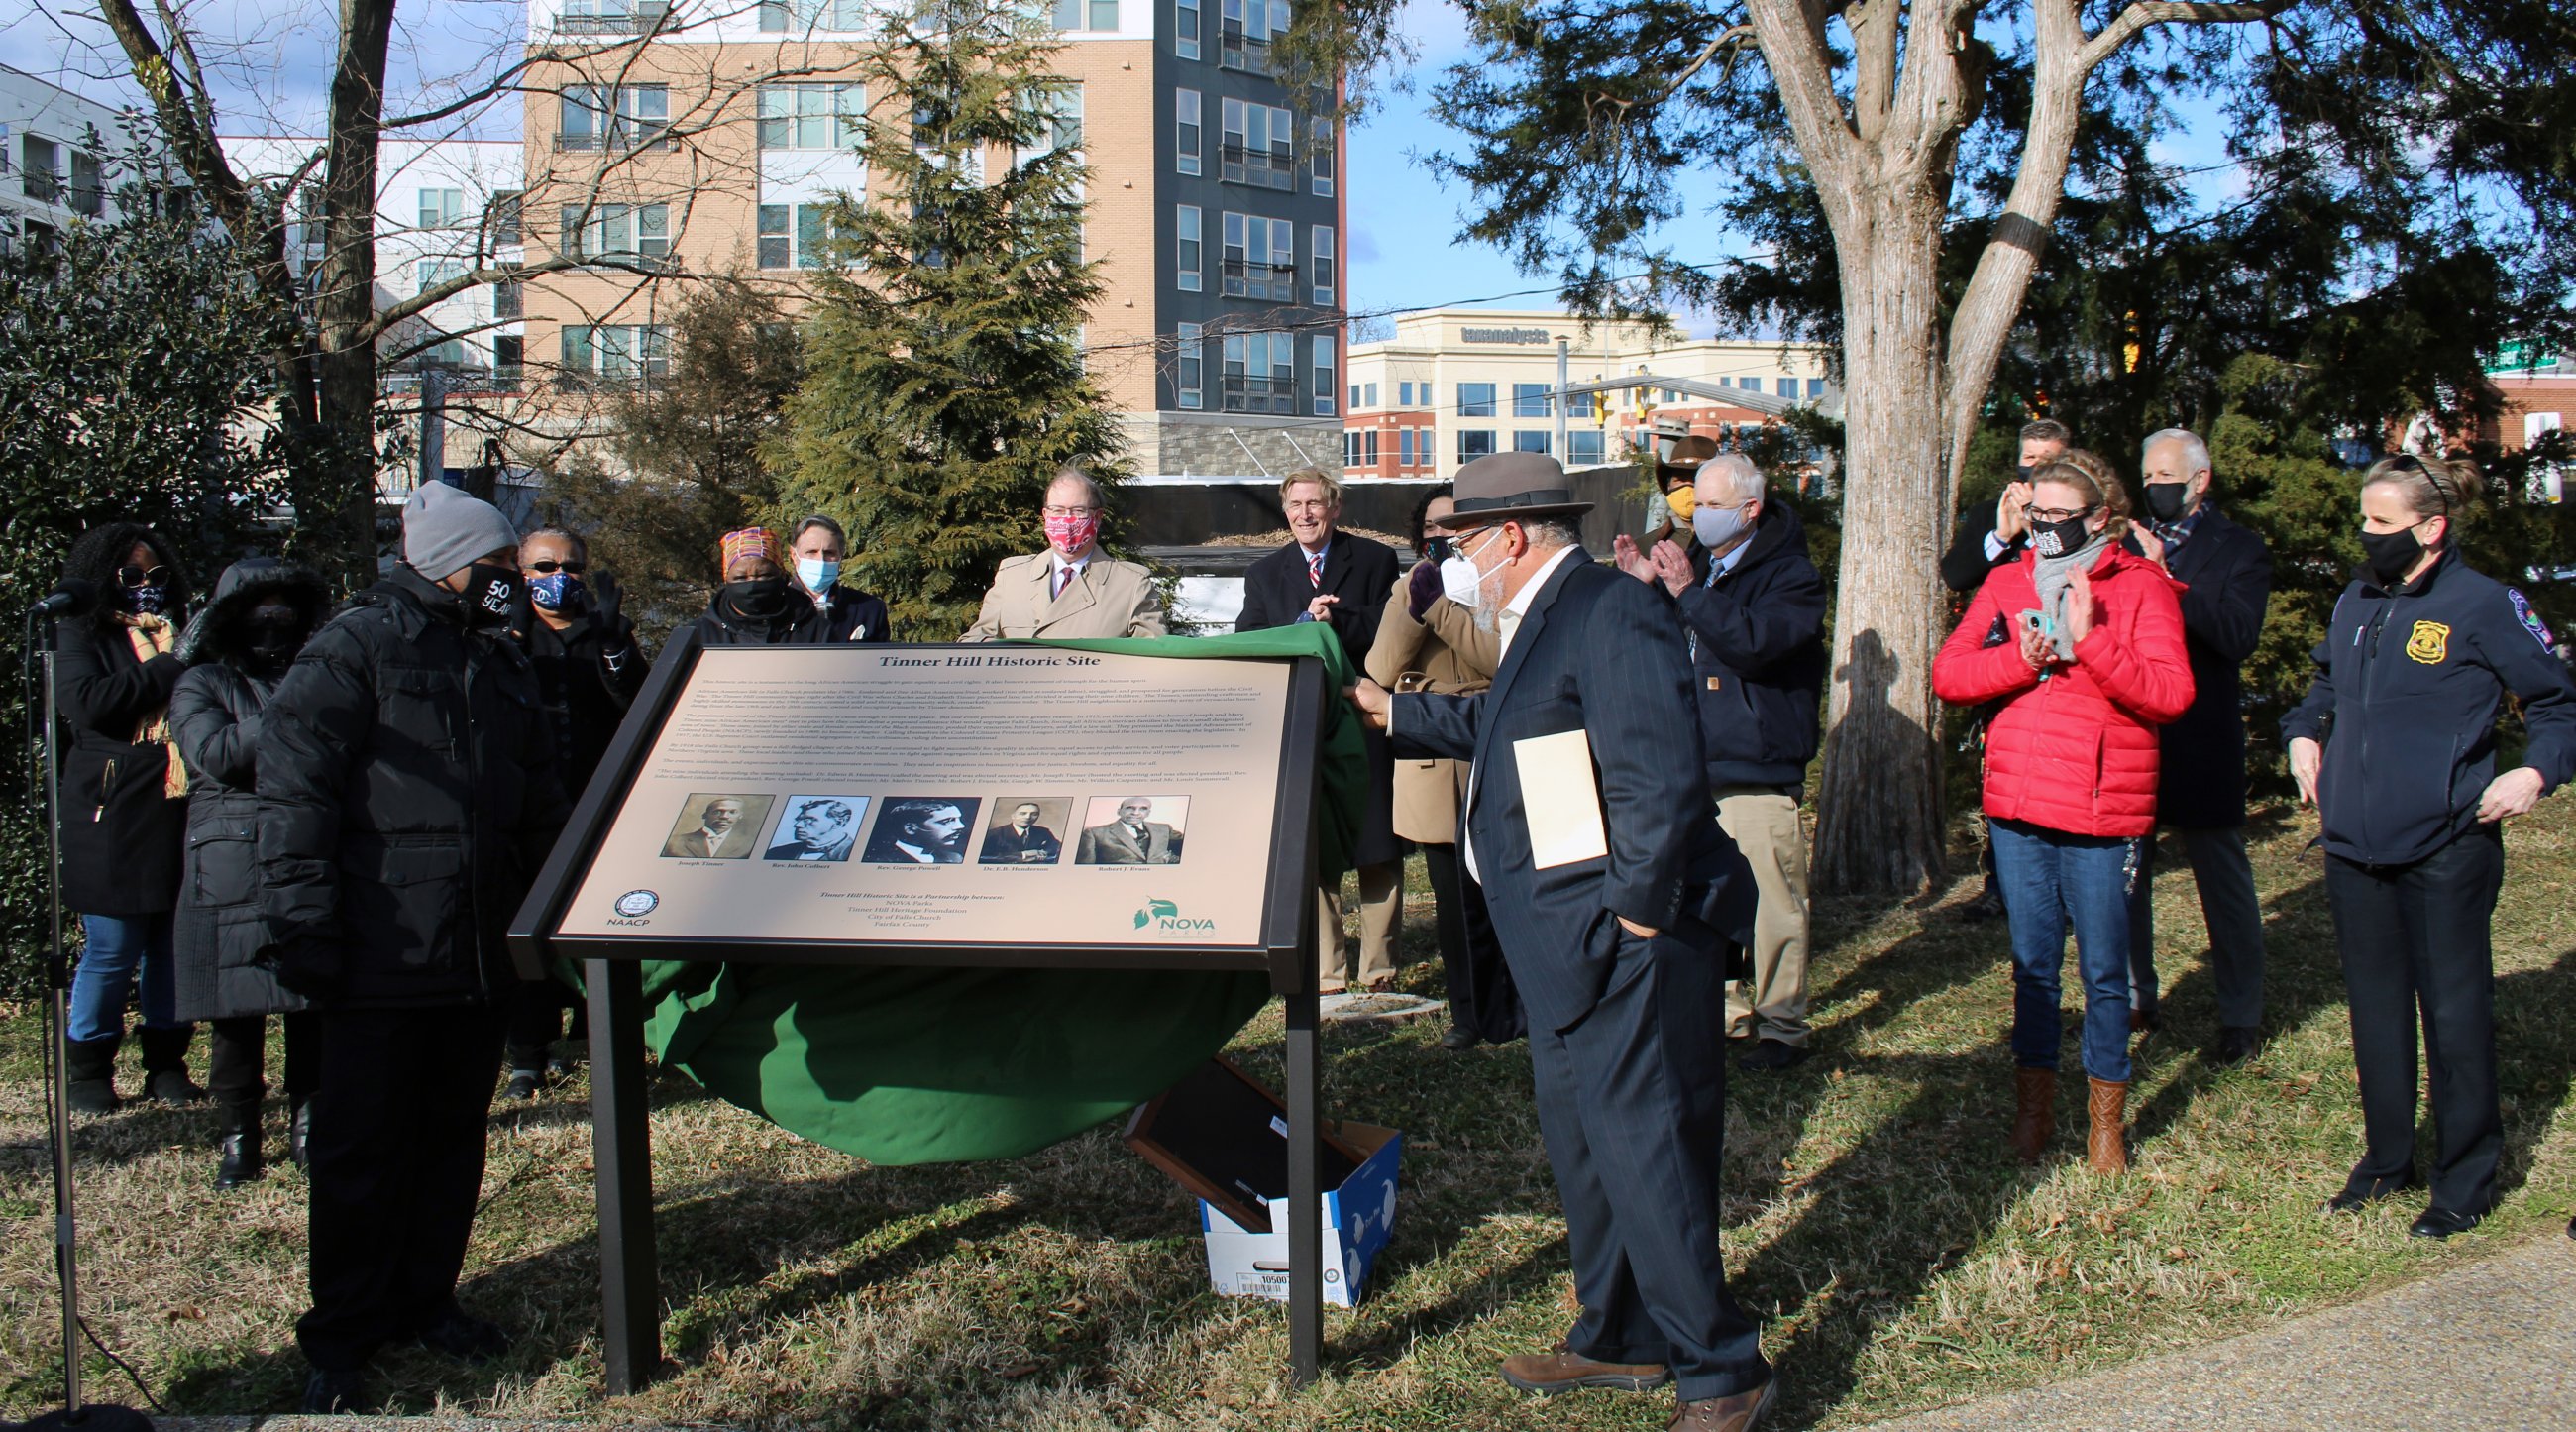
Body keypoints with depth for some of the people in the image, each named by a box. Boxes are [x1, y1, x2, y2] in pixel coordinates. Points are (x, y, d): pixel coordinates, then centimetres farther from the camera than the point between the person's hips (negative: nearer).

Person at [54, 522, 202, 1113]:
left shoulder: (181, 636, 18)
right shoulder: (80, 637, 5)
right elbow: (87, 703, -13)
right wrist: (165, 671, -9)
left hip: (176, 814, 4)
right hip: (113, 820, -4)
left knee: (177, 942, 4)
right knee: (112, 948, -2)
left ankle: (167, 1061, 16)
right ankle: (87, 1067, 14)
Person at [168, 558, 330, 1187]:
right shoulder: (203, 685, 7)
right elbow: (214, 753, -11)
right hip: (233, 871, -2)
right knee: (236, 1013, 0)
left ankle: (309, 1128, 13)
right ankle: (237, 1142, 9)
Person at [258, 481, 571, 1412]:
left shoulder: (499, 665, 16)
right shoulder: (359, 645, -6)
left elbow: (540, 804, 23)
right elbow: (293, 781, -13)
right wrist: (304, 920, -17)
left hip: (478, 952, 7)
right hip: (383, 951, -7)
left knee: (454, 1134, 13)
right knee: (362, 1145, 1)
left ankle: (424, 1302, 27)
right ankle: (341, 1337, 13)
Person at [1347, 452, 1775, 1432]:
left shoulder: (1611, 617, -18)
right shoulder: (1548, 622, 15)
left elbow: (1658, 778, -25)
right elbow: (1497, 727, 31)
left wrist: (1636, 914, -21)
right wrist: (1394, 713, 36)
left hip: (1625, 945, -11)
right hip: (1569, 950, 11)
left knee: (1642, 1151, -6)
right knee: (1579, 1142, 19)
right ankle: (1616, 1341, 34)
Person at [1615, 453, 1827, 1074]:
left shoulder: (1790, 574, -7)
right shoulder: (1700, 562, 15)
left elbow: (1752, 643, -24)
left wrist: (1687, 591, -27)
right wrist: (1644, 584, 2)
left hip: (1759, 770, -7)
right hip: (1699, 766, 7)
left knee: (1771, 901, -5)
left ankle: (1782, 1028, 6)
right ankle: (1729, 1012, 25)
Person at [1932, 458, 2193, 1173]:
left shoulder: (2141, 586, -3)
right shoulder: (2006, 584, 9)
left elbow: (2170, 693, -15)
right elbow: (1947, 673, 1)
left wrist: (2090, 637, -23)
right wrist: (2020, 659, -14)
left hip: (2101, 814, -3)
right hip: (2017, 808, 4)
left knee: (2104, 973, 5)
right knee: (2032, 966, 14)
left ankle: (2106, 1115, 21)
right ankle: (2034, 1103, 27)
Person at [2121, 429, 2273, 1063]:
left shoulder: (2240, 550, -1)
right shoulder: (2125, 543, 10)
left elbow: (2238, 635, -18)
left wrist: (2166, 577, -23)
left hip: (2201, 745, -4)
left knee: (2224, 882, 5)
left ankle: (2241, 1017, 15)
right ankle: (2133, 998, 25)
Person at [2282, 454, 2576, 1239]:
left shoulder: (2483, 605, -9)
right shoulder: (2355, 603, 10)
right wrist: (2303, 734, 11)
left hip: (2444, 850, -6)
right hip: (2354, 846, 6)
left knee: (2455, 1011, 3)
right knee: (2375, 1005, 15)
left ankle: (2465, 1181, 16)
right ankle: (2387, 1158, 29)